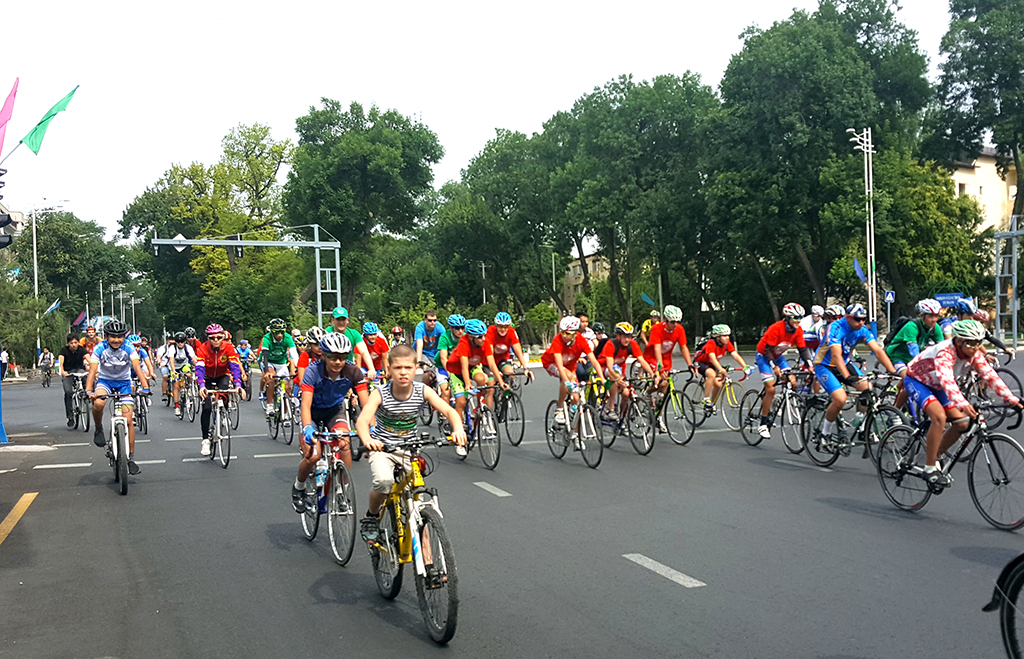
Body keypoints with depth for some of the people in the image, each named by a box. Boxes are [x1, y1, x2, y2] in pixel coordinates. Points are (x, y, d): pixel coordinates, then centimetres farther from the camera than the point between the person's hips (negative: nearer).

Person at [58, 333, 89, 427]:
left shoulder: (81, 349, -11)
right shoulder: (64, 350, -12)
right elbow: (60, 361, -27)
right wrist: (62, 371, -47)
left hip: (79, 369, 1)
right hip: (68, 372, -1)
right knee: (68, 392, -17)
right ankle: (70, 417, -11)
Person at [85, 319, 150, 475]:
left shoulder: (129, 348, -18)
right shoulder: (99, 348, -18)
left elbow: (137, 367, -28)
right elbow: (92, 370, -26)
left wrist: (145, 387, -42)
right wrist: (89, 391, -40)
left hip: (124, 382, 0)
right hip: (105, 380, 0)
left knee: (128, 420, -7)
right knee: (98, 404, -35)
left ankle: (131, 458, 3)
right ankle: (99, 429, -3)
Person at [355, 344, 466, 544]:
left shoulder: (423, 391, -12)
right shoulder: (380, 394, -19)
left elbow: (448, 410, -22)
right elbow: (362, 420, -32)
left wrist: (458, 429, -43)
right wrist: (367, 440, -54)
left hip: (408, 448, 3)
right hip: (382, 447, -2)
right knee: (384, 480, -32)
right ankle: (371, 518, -1)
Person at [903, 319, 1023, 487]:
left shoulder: (974, 354, -13)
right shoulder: (945, 352, -36)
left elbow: (990, 375, -16)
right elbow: (946, 379, -50)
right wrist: (962, 404, -64)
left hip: (934, 386, 8)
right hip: (916, 380, -8)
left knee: (961, 423, -4)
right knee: (939, 416, -29)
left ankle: (932, 456, 15)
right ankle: (930, 469, -20)